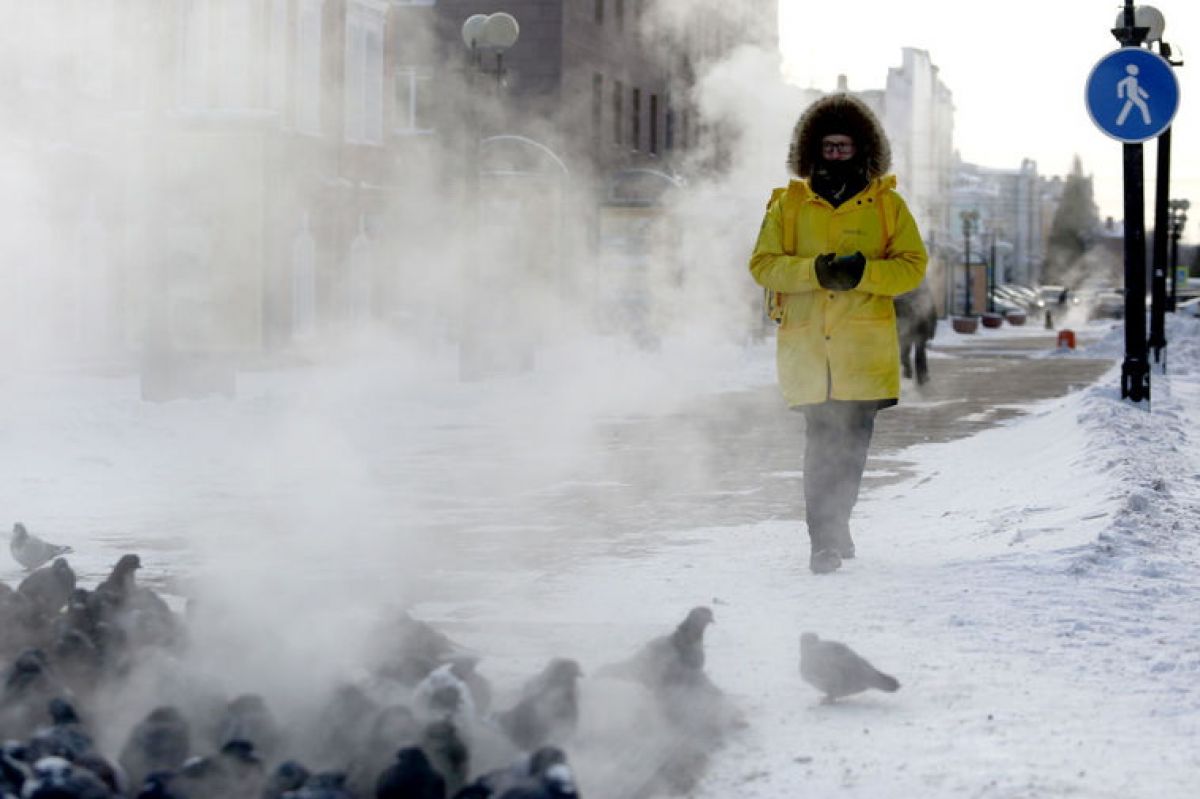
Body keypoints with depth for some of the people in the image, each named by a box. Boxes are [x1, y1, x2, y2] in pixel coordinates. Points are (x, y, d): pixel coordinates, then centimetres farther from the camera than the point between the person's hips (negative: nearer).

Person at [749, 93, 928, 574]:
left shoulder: (886, 204, 9)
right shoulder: (789, 204, 10)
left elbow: (913, 265, 4)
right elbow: (763, 264, 3)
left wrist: (863, 272, -15)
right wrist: (816, 271, -14)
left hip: (864, 349, 1)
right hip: (808, 349, -1)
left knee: (853, 444, 3)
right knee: (820, 445, -8)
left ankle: (835, 522, 24)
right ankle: (824, 541, -4)